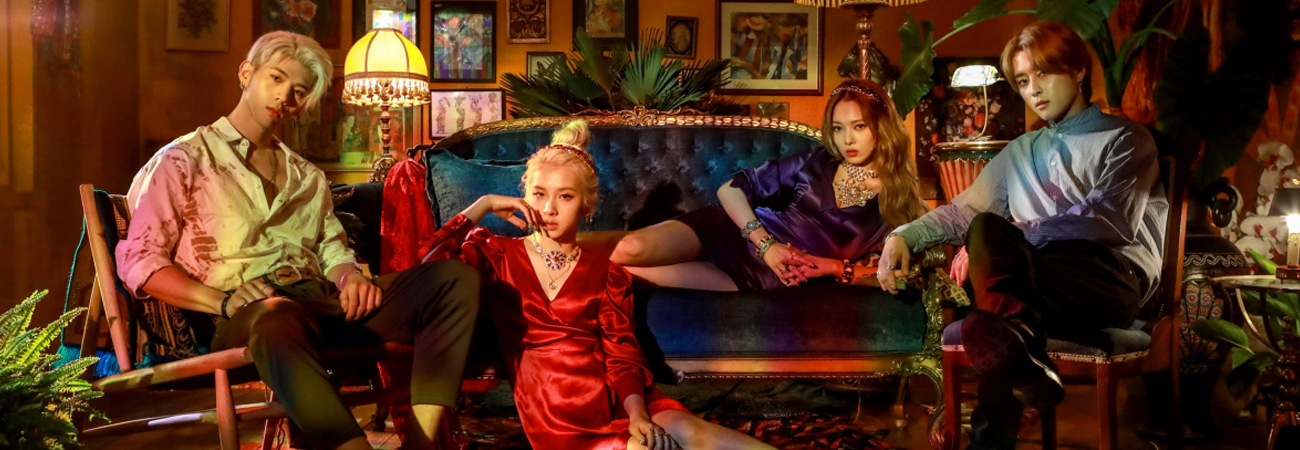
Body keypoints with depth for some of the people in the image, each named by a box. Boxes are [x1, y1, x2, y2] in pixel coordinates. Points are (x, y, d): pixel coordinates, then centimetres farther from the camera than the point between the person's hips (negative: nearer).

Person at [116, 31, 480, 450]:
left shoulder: (309, 177, 31)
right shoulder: (183, 159, 13)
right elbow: (139, 261, 3)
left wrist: (352, 277, -2)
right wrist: (225, 302, -14)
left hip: (321, 303, 6)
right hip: (247, 315, -5)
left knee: (455, 278, -20)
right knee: (280, 325, -45)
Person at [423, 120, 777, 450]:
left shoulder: (607, 274, 16)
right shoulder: (499, 256, 14)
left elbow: (622, 353, 2)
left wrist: (637, 414, -17)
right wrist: (484, 205, 2)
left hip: (613, 399, 2)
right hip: (554, 411, -2)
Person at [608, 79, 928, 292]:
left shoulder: (896, 198, -2)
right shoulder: (816, 164, 1)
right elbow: (730, 189, 0)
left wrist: (833, 267, -14)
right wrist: (765, 244, -12)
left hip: (771, 280, -2)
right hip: (737, 233, 2)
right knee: (632, 248, -25)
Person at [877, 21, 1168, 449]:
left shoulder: (1125, 139, 12)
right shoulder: (1019, 153, 28)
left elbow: (1109, 220, -5)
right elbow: (965, 209, 18)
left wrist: (1006, 239, -11)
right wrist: (904, 235, -1)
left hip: (1115, 276, -5)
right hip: (1041, 274, 5)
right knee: (985, 226, -28)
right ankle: (1023, 359, -45)